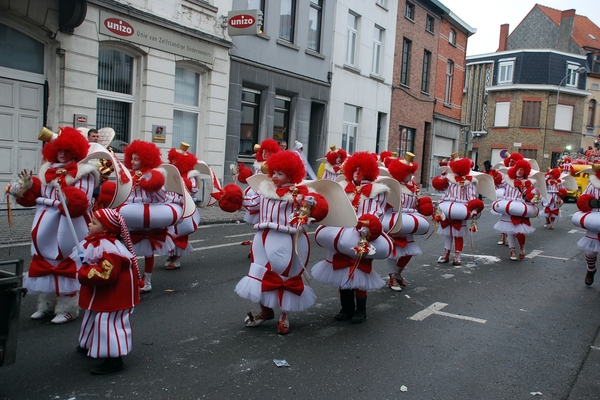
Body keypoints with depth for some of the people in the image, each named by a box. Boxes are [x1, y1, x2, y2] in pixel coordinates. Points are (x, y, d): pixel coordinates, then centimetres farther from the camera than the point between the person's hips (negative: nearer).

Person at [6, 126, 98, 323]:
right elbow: (36, 195, 12)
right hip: (45, 225, 7)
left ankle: (66, 308, 10)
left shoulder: (83, 172, -6)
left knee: (66, 263, -2)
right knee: (44, 262, 14)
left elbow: (82, 201, -17)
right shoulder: (46, 170, 13)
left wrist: (69, 199, -35)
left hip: (67, 226, -7)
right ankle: (46, 305, 28)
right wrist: (27, 187, -5)